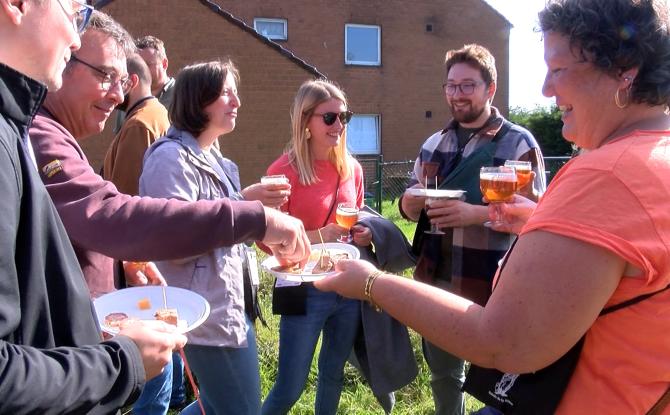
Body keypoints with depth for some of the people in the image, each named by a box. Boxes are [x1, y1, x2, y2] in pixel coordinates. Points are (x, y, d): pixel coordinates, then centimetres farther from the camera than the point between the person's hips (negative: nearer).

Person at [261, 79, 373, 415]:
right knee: (290, 388, 3)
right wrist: (319, 236, -23)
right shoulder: (284, 170, -12)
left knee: (334, 372, 22)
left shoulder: (352, 169, 5)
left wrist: (364, 234, -3)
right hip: (304, 290, -5)